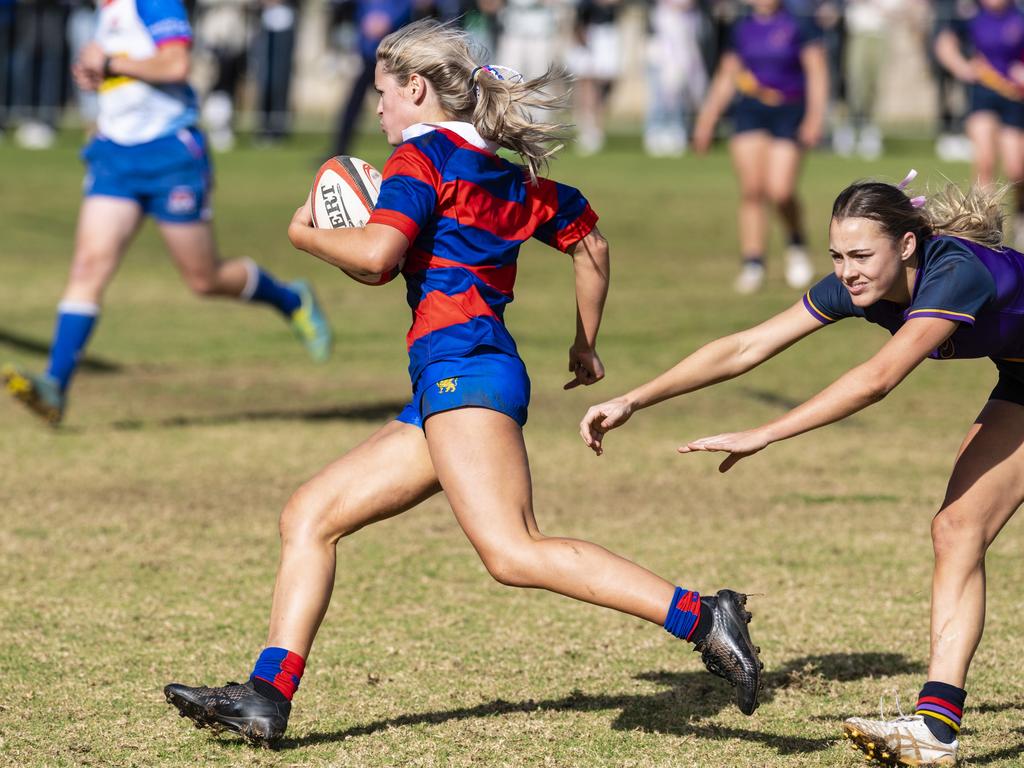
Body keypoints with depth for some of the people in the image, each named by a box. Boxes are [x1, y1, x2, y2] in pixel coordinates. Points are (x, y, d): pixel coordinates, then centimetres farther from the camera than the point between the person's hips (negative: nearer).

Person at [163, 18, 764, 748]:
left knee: (513, 553, -23)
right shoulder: (509, 178, 24)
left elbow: (376, 253, -15)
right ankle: (267, 698, 3)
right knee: (309, 516, 10)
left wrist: (306, 232, 4)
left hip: (464, 365, -10)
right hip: (443, 388, 10)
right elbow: (591, 240, 35)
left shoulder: (425, 154, -1)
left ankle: (701, 617, -28)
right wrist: (586, 345, 46)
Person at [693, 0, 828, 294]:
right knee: (752, 190, -9)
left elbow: (817, 73, -5)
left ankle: (796, 245, 15)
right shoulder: (742, 28, 10)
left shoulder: (799, 25, -3)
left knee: (780, 192, -14)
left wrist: (815, 116, -15)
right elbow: (726, 77, 18)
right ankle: (753, 264, -6)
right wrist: (707, 119, 15)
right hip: (750, 113, 4)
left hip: (789, 115, -4)